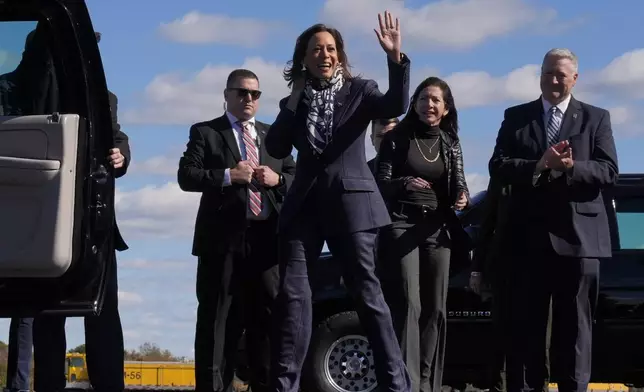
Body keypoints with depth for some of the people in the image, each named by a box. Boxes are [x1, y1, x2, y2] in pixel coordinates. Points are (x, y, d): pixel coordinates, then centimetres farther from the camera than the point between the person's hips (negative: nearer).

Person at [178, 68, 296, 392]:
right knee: (218, 320, -3)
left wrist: (277, 179, -5)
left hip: (267, 237, 4)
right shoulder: (205, 132, 7)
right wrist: (227, 176, -16)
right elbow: (186, 176, -5)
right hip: (224, 237, -3)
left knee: (268, 317, 2)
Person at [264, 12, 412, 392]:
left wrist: (396, 59, -29)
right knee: (292, 291, -4)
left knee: (367, 290, -4)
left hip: (350, 200, -3)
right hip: (305, 202, 3)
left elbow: (397, 106, -16)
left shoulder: (358, 90, 3)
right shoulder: (294, 101, 13)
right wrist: (293, 103, -5)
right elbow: (276, 148, 3)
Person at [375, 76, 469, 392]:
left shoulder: (450, 143, 12)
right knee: (408, 306, -13)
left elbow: (458, 183, 7)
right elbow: (381, 182, -3)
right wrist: (405, 183, -24)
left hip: (437, 230, 4)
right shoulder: (397, 138, 1)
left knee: (435, 308, 2)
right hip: (401, 226, -4)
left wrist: (463, 198, -17)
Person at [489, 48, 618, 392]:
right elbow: (498, 167, -1)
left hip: (578, 234, -1)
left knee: (575, 324, 3)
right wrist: (540, 165, -17)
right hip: (530, 234, 1)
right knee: (525, 323, 4)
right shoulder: (516, 117, 9)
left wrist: (571, 168, -20)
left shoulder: (596, 118, 7)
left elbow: (609, 171, -2)